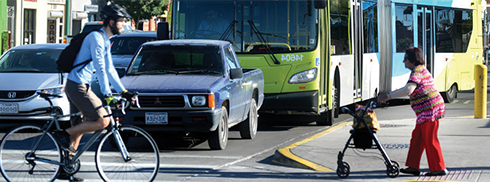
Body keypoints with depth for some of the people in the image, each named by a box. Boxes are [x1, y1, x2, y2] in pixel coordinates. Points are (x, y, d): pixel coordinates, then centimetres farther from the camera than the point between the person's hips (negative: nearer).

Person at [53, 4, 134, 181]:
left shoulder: (106, 42, 17)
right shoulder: (96, 37, -14)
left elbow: (109, 70, 22)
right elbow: (100, 68, -21)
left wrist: (123, 91, 17)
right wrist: (107, 95, -25)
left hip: (80, 86, 10)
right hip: (78, 86, -10)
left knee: (78, 128, 11)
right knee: (103, 121, -13)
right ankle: (64, 134, -7)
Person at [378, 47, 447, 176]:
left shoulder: (417, 72, -15)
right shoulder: (421, 69, 18)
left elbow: (408, 90, -29)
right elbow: (408, 90, 24)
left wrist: (388, 96, -25)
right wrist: (388, 96, 18)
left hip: (429, 110, -10)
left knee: (430, 140, -4)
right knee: (417, 137, 13)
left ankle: (439, 168, 2)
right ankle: (413, 167, 17)